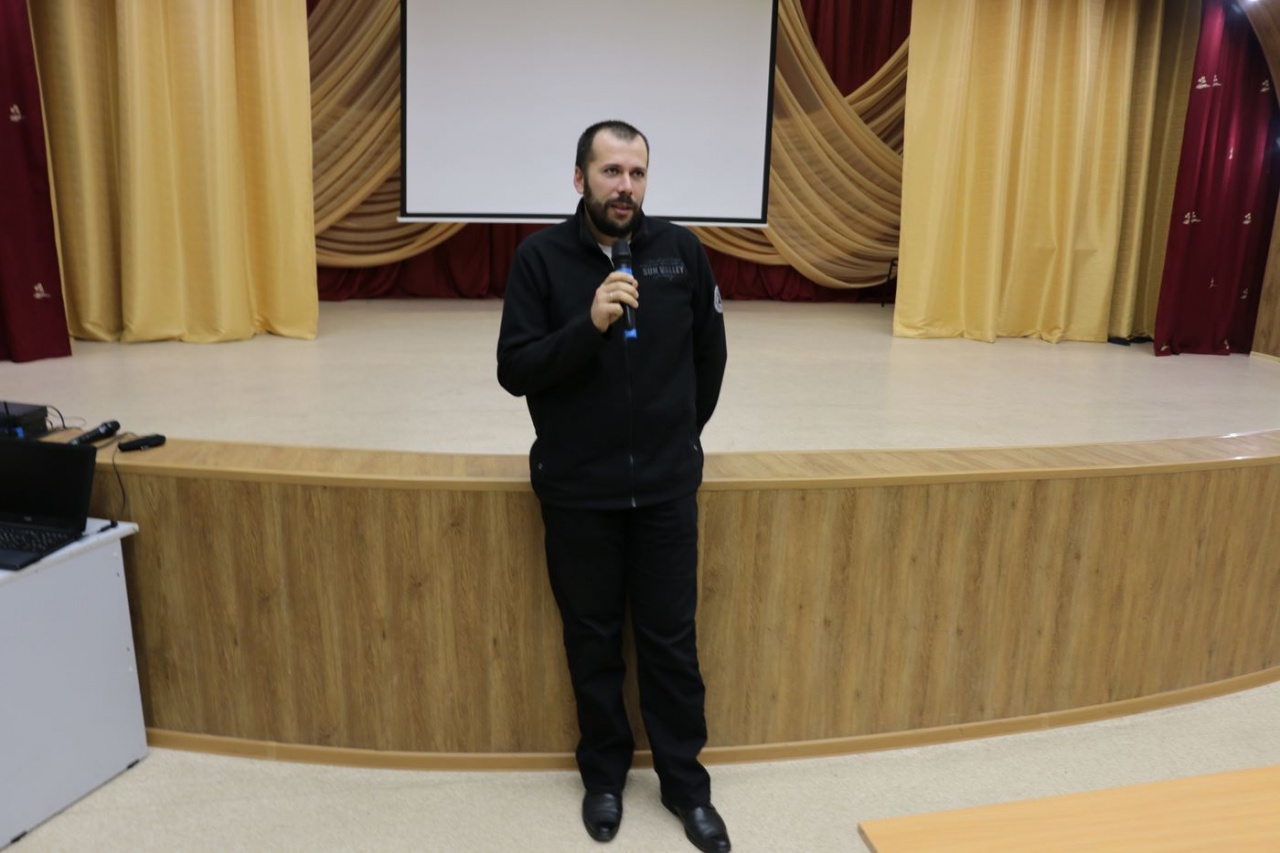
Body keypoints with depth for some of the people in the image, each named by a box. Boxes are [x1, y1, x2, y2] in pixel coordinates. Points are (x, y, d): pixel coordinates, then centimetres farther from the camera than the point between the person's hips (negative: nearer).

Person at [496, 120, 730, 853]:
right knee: (593, 640, 14)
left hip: (667, 487, 1)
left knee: (671, 640, 11)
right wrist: (588, 324, -26)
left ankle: (688, 784, 30)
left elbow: (709, 354, 9)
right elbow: (515, 371, -12)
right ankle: (605, 776, 34)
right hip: (577, 490, 0)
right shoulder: (541, 257, -7)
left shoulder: (682, 250, -3)